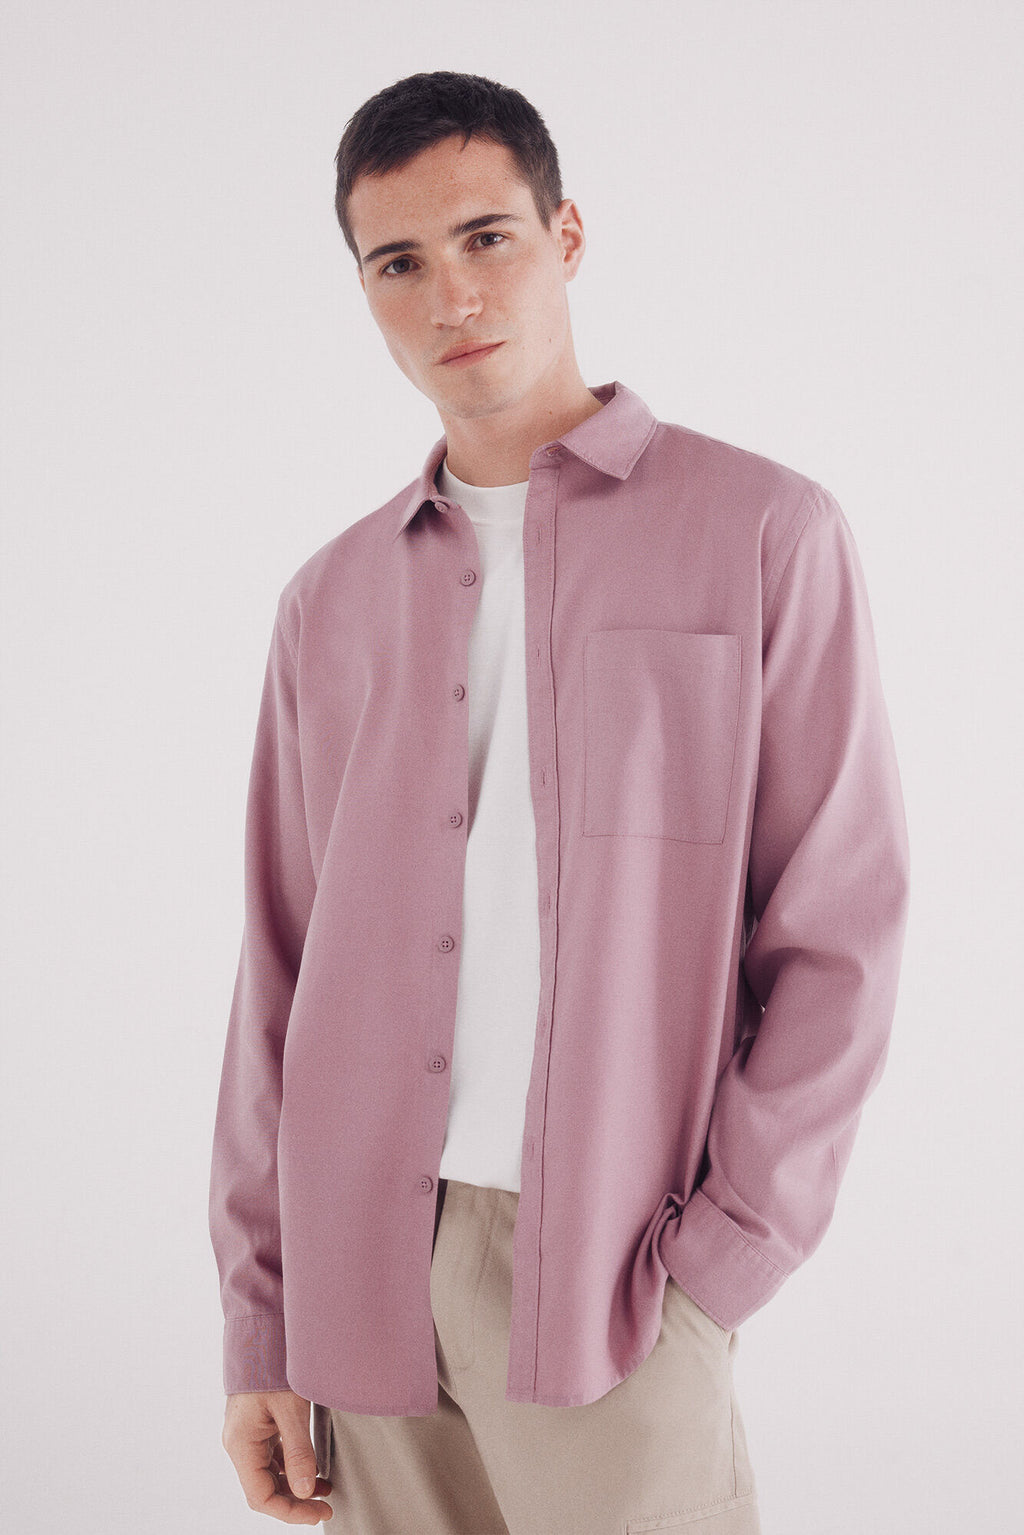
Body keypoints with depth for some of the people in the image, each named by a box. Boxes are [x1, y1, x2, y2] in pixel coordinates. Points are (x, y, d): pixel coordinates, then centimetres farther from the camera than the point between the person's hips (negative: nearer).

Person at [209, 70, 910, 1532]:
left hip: (608, 1274, -3)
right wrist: (259, 1325, 7)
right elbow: (281, 972, 10)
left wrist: (721, 1257, -9)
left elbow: (840, 930, -3)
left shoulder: (761, 531, -1)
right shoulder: (332, 601, 10)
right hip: (363, 1269, 3)